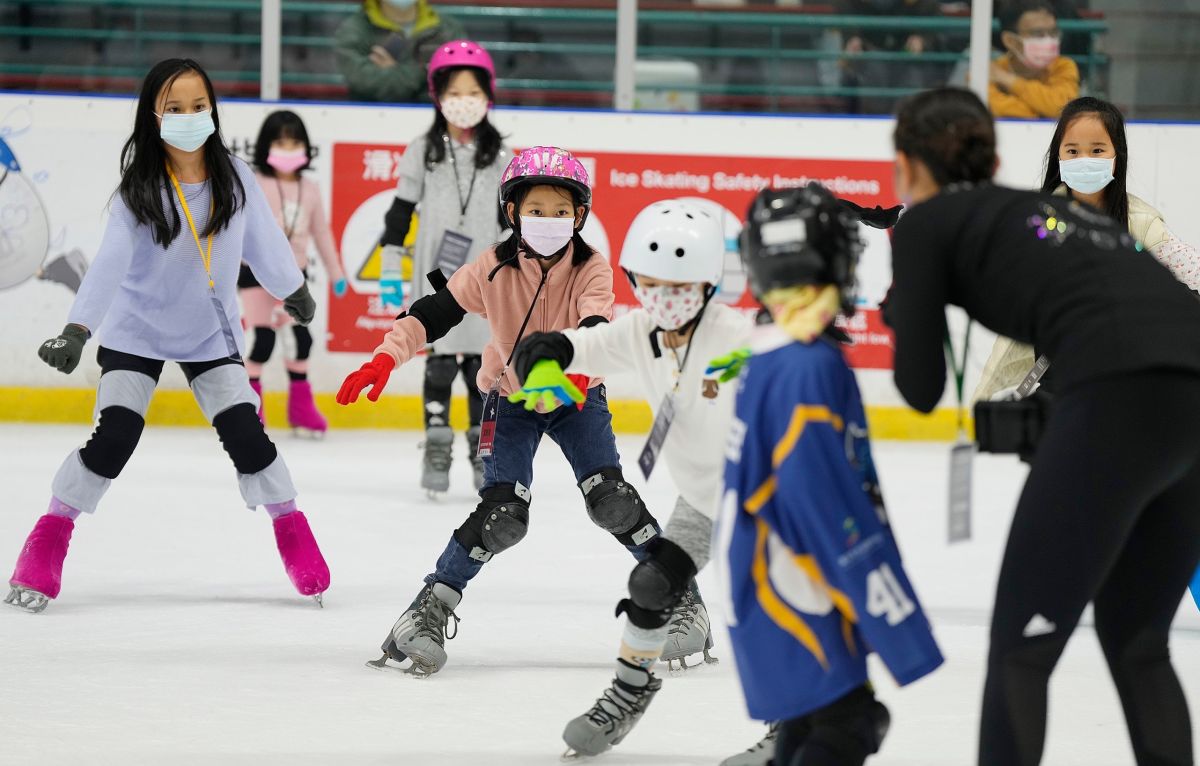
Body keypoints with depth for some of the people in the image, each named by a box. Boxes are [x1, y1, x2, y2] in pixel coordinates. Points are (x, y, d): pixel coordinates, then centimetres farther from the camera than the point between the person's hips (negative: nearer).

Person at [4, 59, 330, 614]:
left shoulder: (233, 178, -10)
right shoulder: (139, 190, -20)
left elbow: (262, 237, 7)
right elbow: (110, 262, -31)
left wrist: (293, 290, 22)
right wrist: (77, 330, -42)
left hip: (210, 334, 2)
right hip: (137, 332, -2)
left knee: (246, 435, -6)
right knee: (112, 439, -12)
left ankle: (295, 539, 12)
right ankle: (47, 545, 2)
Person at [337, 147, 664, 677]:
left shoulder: (592, 269, -19)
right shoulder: (494, 270, -19)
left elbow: (594, 321, -36)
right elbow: (432, 313, -19)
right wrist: (385, 359, -34)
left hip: (576, 399, 1)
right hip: (511, 399, -1)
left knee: (610, 499, -14)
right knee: (502, 513, -16)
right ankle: (431, 608, -4)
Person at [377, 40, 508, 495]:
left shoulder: (500, 158, 5)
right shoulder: (423, 153, 1)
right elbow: (400, 213, 4)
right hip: (436, 280, -1)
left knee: (484, 362, 5)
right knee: (440, 362, -2)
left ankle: (484, 450, 16)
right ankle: (437, 449, 6)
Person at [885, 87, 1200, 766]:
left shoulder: (928, 224, 15)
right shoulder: (1048, 207, 33)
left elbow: (923, 389, 14)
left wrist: (900, 314, 32)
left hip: (1124, 397, -7)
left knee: (1022, 644, 2)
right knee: (1136, 645, 20)